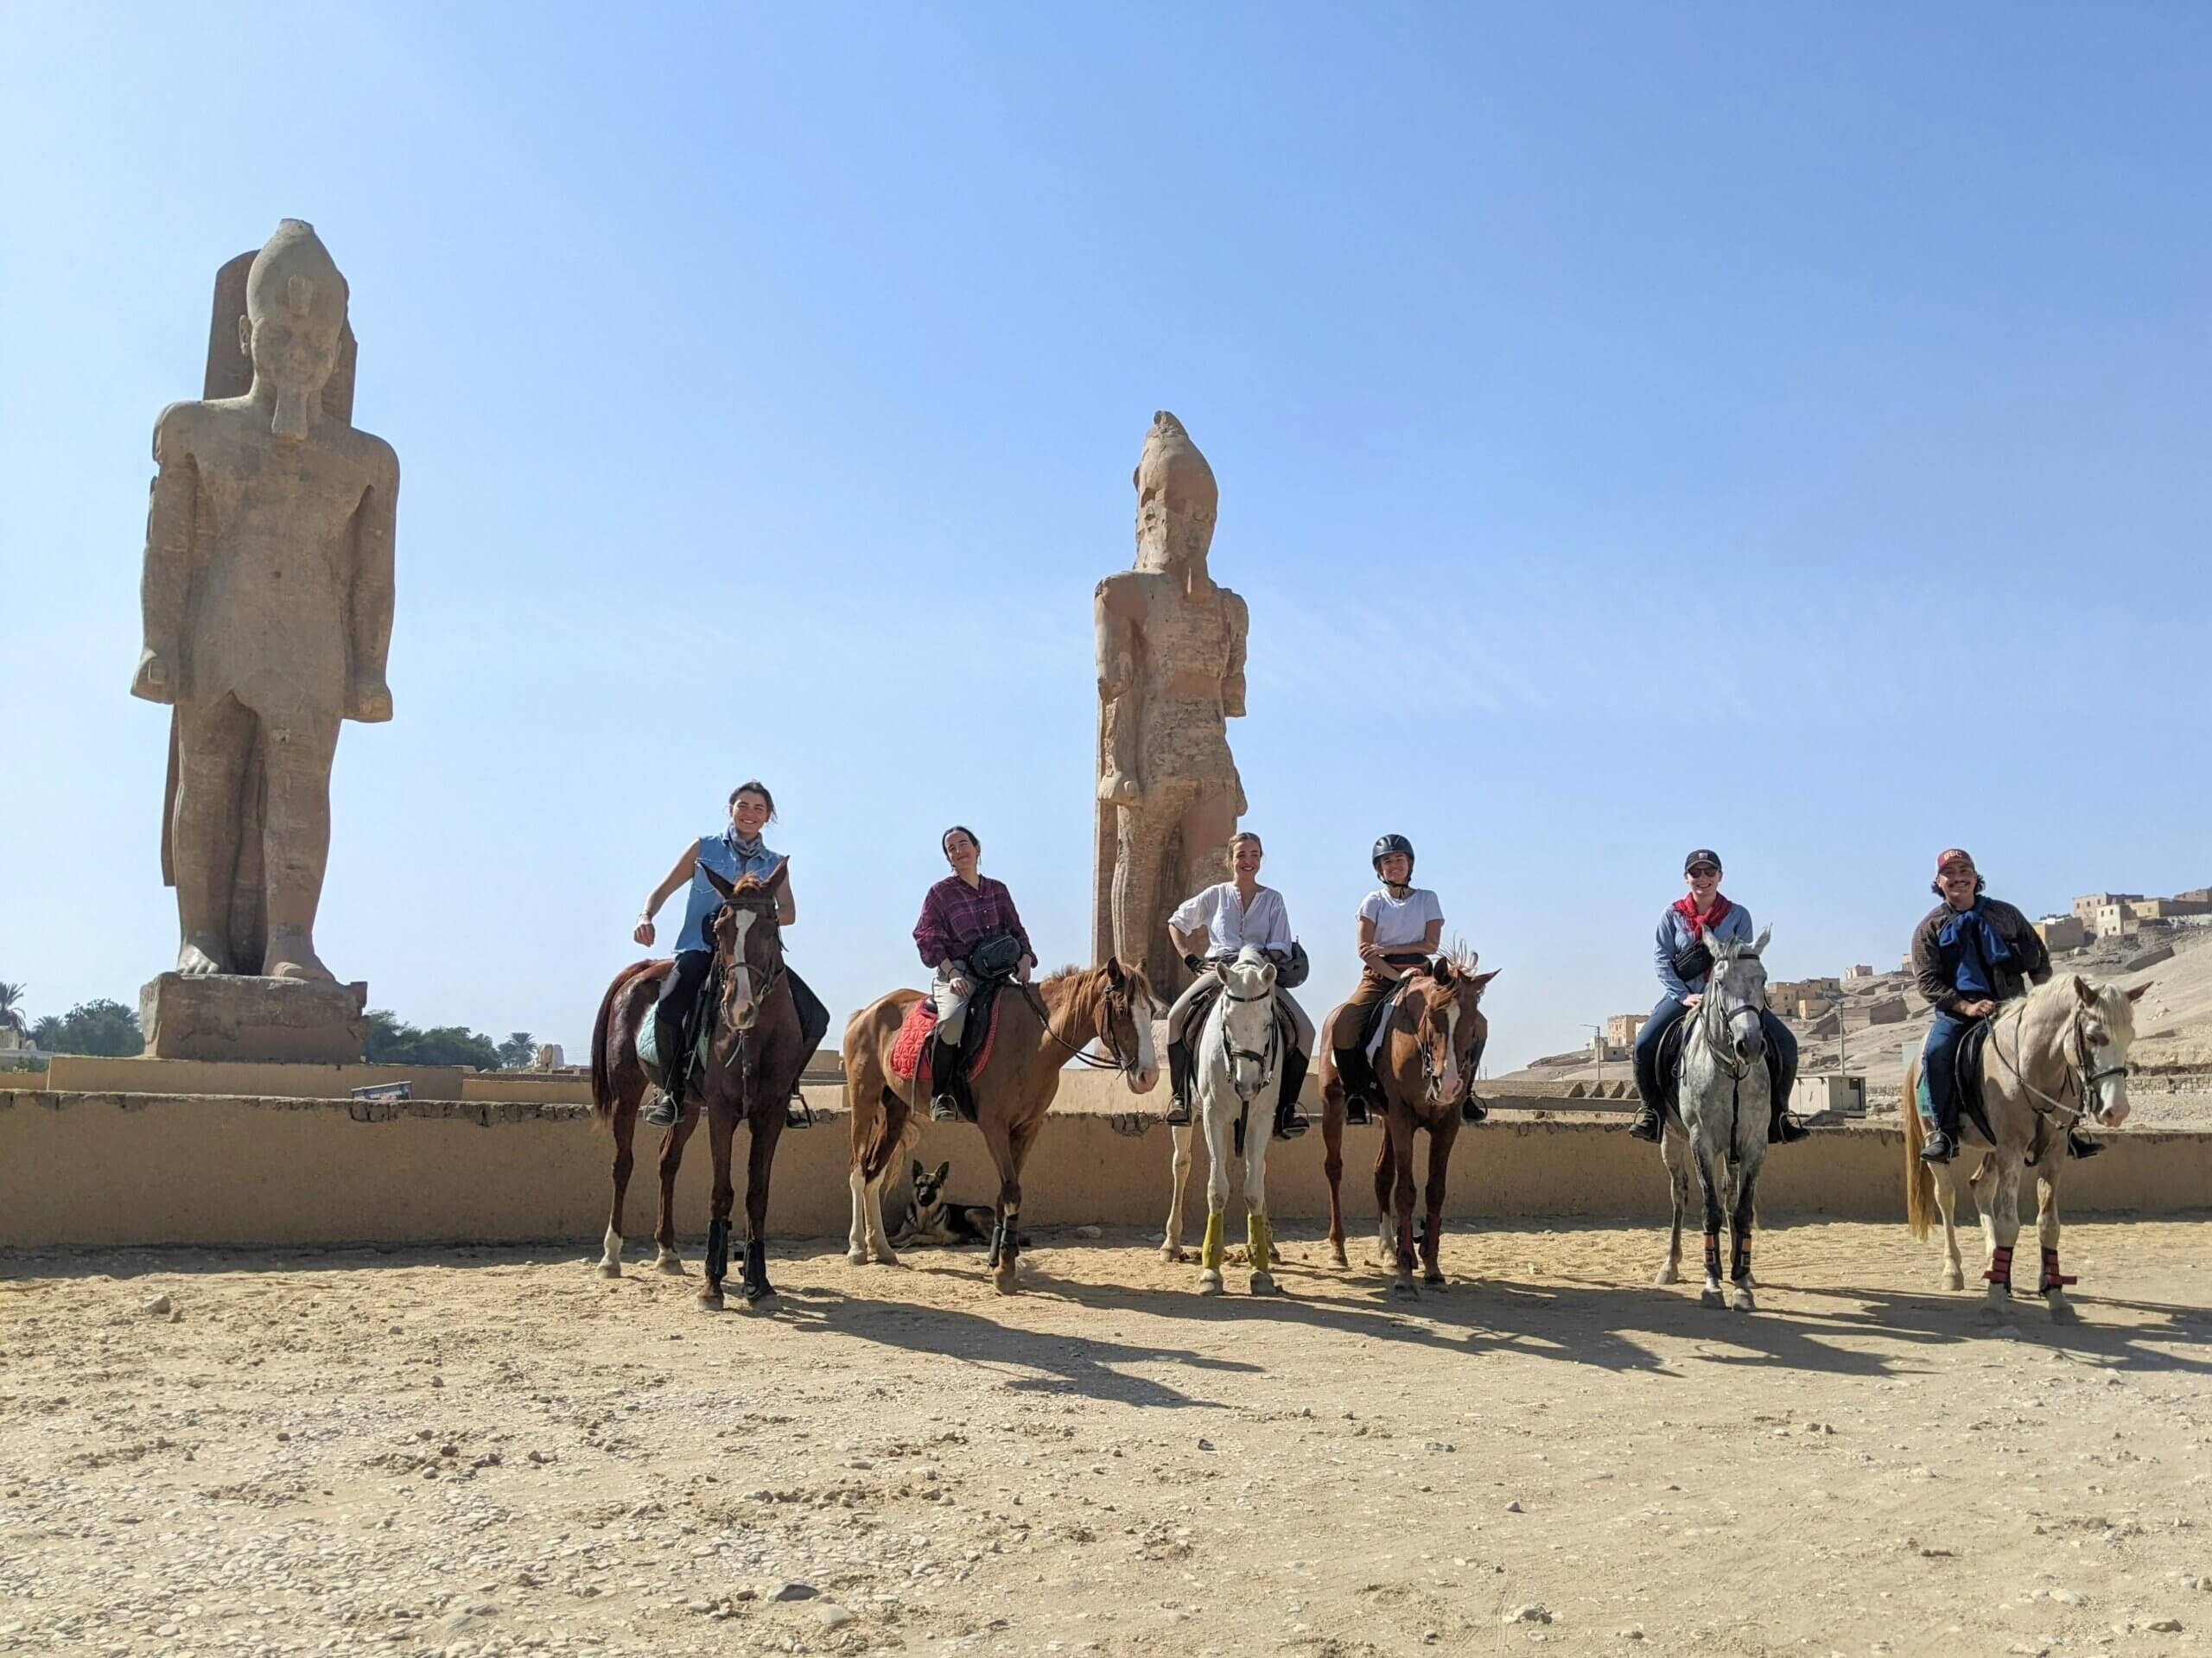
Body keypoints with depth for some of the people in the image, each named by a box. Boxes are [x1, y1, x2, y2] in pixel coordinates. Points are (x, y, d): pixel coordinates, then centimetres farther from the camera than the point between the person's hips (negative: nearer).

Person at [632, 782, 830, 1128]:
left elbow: (789, 913, 1)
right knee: (670, 1008, -33)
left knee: (815, 1016, -11)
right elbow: (663, 890, 11)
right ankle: (672, 1090, -10)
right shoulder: (704, 848, 11)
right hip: (701, 948, -3)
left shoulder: (774, 863, 15)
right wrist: (646, 916, -11)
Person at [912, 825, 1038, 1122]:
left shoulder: (998, 890, 17)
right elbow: (928, 939, -1)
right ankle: (942, 1095, -25)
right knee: (953, 1017, -37)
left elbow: (1016, 930, 19)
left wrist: (1025, 960, -2)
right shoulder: (940, 892, 5)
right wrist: (951, 972, -15)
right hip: (957, 972, -5)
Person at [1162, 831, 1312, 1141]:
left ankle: (1285, 1107, -13)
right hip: (1218, 970, -1)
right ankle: (1180, 1095, -13)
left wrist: (1266, 960, -14)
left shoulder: (1273, 899, 13)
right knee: (1177, 1017, -27)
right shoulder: (1215, 895, 12)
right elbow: (1176, 923, 21)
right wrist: (1190, 959, 9)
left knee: (1304, 1029, -20)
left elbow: (1279, 947, 8)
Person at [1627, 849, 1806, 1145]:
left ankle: (1777, 1111, 3)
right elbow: (1662, 959, -2)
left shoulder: (1738, 915, 3)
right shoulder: (1673, 915, 3)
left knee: (1785, 1044, -15)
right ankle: (1649, 1108, -2)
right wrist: (1684, 996, -14)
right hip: (1684, 994, -1)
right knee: (1645, 1043, -24)